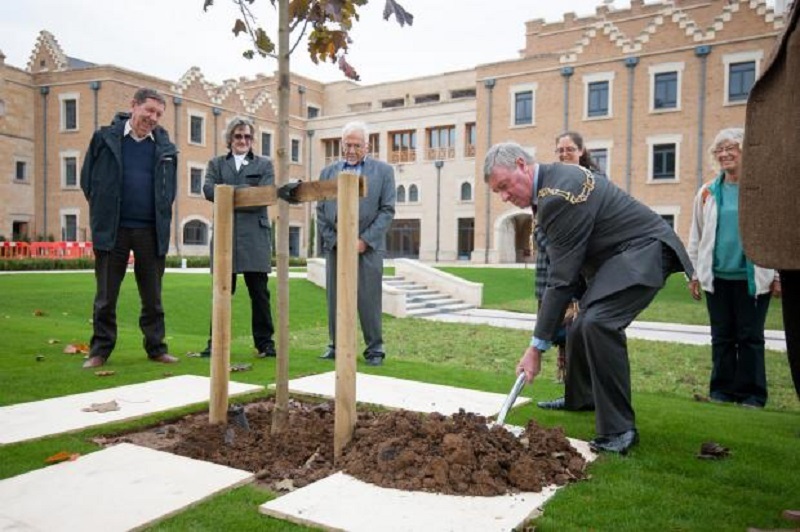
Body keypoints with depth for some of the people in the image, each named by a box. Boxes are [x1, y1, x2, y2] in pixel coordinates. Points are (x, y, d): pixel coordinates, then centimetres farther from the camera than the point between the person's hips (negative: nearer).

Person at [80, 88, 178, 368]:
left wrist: (161, 216, 10)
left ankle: (156, 347, 18)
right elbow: (87, 178, 9)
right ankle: (100, 349, 18)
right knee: (106, 296, 7)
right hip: (112, 229, -1)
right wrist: (103, 211, 8)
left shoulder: (165, 146, 7)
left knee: (153, 296, 8)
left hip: (151, 231, 2)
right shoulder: (105, 137, 2)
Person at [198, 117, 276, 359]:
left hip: (255, 236, -1)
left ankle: (265, 342, 10)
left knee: (259, 292, 1)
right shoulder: (216, 163, 18)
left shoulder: (264, 164, 13)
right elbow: (208, 189, -1)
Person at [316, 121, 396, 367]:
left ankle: (374, 349, 8)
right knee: (336, 300, 6)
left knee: (369, 300, -2)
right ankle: (336, 346, 16)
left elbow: (387, 210, 0)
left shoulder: (383, 171, 7)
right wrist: (333, 240, -2)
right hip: (334, 246, 3)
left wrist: (365, 240, -9)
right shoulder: (328, 171, 15)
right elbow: (321, 211, 11)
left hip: (367, 246, -3)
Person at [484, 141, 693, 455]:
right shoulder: (553, 179, 5)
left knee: (598, 323, -28)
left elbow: (561, 277, -25)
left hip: (644, 251, -10)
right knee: (581, 331, 8)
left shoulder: (558, 196, -26)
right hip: (614, 255, 10)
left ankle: (619, 429, -17)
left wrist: (537, 346, -21)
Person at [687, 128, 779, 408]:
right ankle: (722, 390, 18)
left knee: (750, 337, 4)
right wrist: (693, 274, 8)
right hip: (717, 276, 3)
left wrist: (778, 275, -2)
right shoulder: (708, 192, 7)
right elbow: (696, 236, 11)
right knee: (721, 336, 9)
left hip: (753, 277, -2)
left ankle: (752, 393, 14)